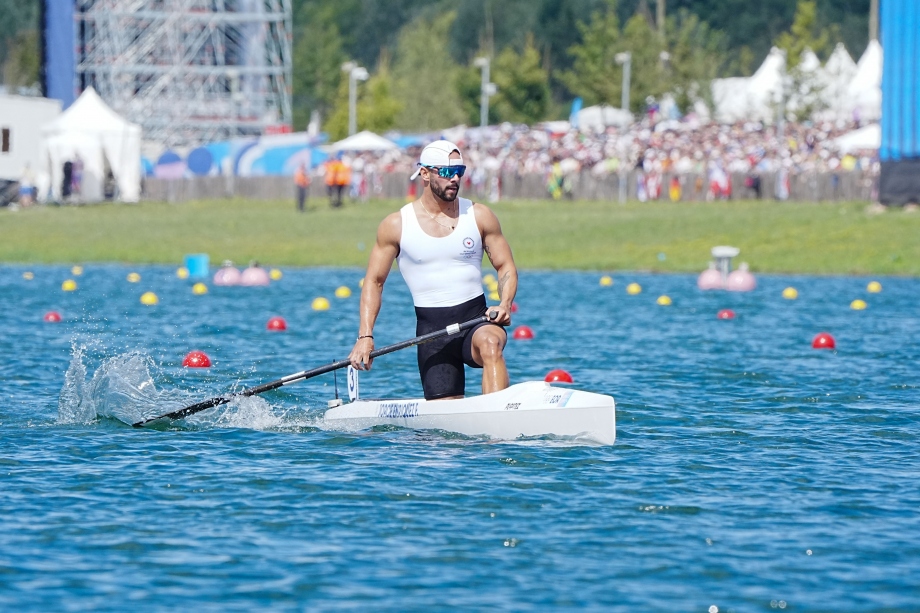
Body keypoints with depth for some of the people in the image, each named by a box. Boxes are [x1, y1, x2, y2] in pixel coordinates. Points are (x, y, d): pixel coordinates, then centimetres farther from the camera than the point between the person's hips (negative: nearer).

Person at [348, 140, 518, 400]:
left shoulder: (479, 216, 3)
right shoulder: (396, 225, 0)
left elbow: (506, 267, 7)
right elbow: (374, 281, 4)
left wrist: (505, 305, -14)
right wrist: (365, 336, -7)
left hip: (476, 319, 0)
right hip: (431, 328, 0)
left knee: (490, 344, -36)